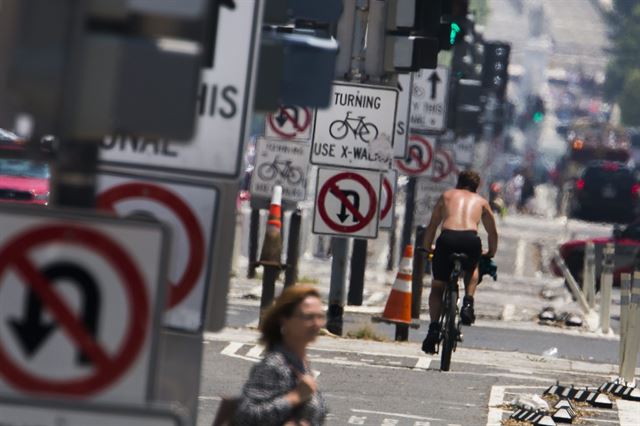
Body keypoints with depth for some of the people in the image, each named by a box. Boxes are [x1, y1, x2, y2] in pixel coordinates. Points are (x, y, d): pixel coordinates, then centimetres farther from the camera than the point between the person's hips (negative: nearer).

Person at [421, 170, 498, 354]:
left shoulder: (447, 196, 28)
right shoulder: (481, 201, 29)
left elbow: (432, 227, 30)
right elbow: (493, 233, 37)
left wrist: (426, 249, 43)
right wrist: (490, 254, 53)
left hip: (447, 238, 0)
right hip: (471, 240, 0)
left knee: (437, 287, 17)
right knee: (472, 269, 36)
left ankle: (434, 328, -1)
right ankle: (468, 303, 13)